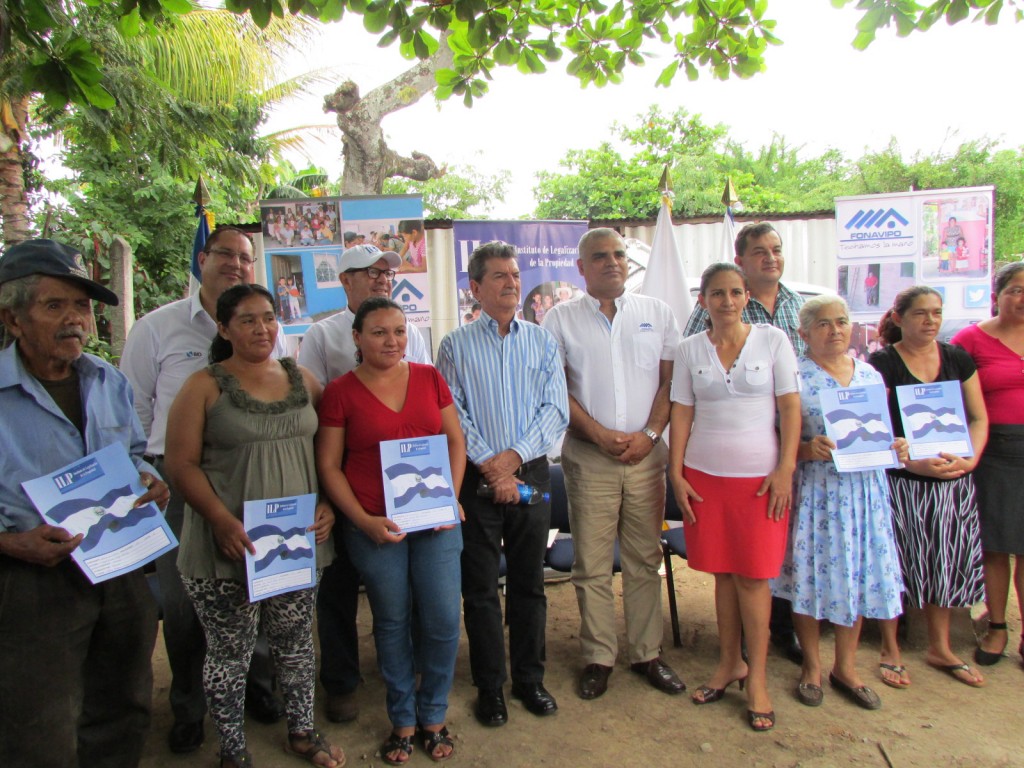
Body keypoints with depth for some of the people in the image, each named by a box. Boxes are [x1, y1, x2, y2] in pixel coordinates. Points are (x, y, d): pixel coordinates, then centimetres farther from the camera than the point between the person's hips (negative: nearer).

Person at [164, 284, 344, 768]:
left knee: (296, 640, 16)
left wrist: (329, 506, -2)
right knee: (230, 651, 8)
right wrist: (224, 522, -19)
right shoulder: (204, 387, -4)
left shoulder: (302, 380, 8)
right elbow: (181, 463, -9)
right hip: (228, 546, -3)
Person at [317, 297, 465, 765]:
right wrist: (364, 521, -11)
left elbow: (455, 441, 8)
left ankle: (433, 716, 29)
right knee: (392, 624, 12)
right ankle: (403, 721, 33)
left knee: (443, 620, 4)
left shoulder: (429, 378, 4)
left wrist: (451, 497, -4)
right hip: (374, 527, -2)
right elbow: (329, 466, -3)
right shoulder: (340, 392, -4)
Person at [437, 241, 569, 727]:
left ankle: (529, 678, 28)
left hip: (531, 473, 2)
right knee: (480, 587, 7)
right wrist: (489, 465, -13)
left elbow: (556, 409, -1)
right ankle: (489, 687, 22)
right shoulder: (455, 346, 1)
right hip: (476, 480, -1)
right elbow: (452, 415, -6)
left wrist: (514, 456, -12)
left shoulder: (542, 342, 6)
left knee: (529, 582, 12)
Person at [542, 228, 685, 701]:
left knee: (645, 559, 8)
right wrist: (601, 435, -10)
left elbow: (671, 380, 6)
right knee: (592, 564, 3)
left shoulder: (656, 313, 9)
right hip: (588, 457, -1)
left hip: (647, 454, 2)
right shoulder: (561, 319, 4)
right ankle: (597, 658, 17)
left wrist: (650, 433, -7)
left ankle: (647, 654, 22)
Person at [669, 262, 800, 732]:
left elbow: (790, 407, -1)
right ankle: (730, 662, 26)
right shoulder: (689, 350, 4)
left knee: (752, 575, 1)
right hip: (704, 474, 2)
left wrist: (785, 470, -8)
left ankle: (757, 678, 15)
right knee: (721, 572, 9)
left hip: (760, 476, -2)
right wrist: (676, 473, -1)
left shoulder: (773, 340, 0)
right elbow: (682, 413, 4)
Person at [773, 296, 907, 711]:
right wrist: (807, 449, -26)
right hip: (814, 490, -4)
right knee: (811, 573, 4)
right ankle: (811, 666, 24)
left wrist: (895, 447, -4)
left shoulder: (871, 375, 9)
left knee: (859, 574, 10)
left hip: (865, 489, 5)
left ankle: (846, 666, 28)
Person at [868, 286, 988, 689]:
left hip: (953, 482, 5)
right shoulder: (881, 364, -7)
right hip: (899, 482, -4)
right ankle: (890, 651, 20)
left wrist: (970, 459, -9)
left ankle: (940, 648, 32)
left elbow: (978, 417, 8)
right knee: (896, 564, 4)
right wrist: (913, 462, -25)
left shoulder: (958, 359, 7)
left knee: (945, 564, 14)